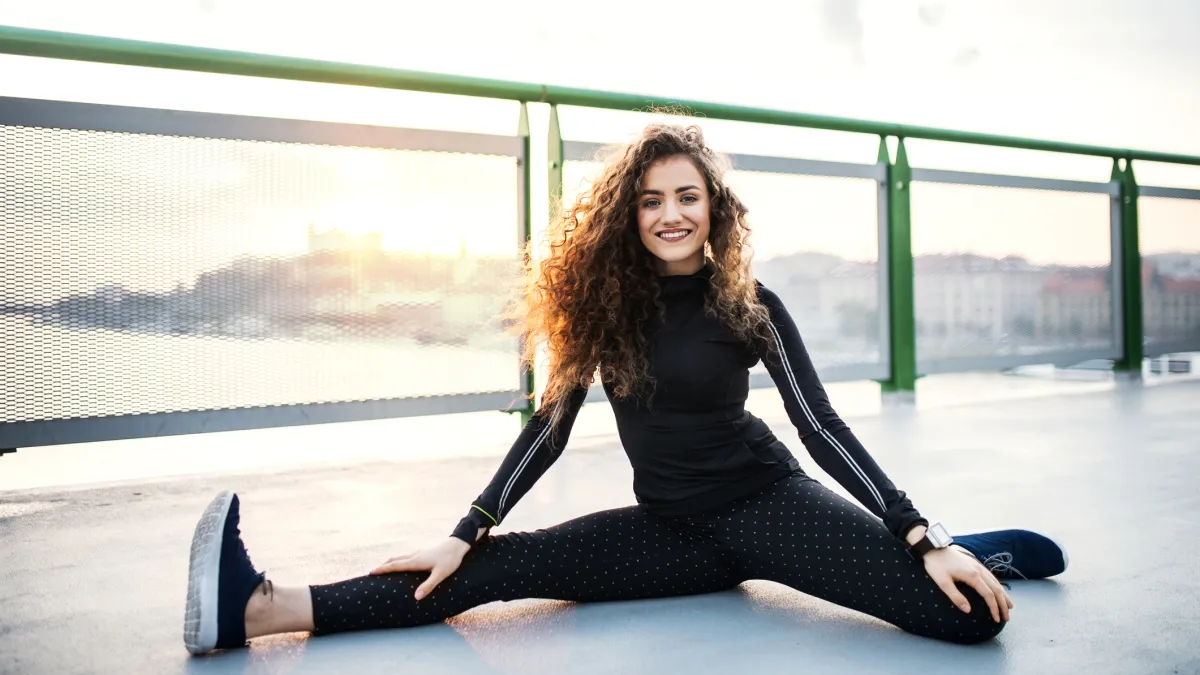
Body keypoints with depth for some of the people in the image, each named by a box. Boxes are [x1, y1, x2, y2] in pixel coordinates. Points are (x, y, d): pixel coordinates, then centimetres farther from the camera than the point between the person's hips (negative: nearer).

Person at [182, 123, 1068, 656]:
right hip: (670, 527, 2)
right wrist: (464, 535, -10)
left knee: (967, 613, -21)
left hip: (765, 504, -2)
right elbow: (551, 425, -4)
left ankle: (975, 553, 14)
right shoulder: (604, 298, -3)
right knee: (511, 562, -19)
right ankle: (258, 608, -25)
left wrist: (924, 538, -18)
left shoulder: (749, 305, -9)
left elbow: (820, 425, -10)